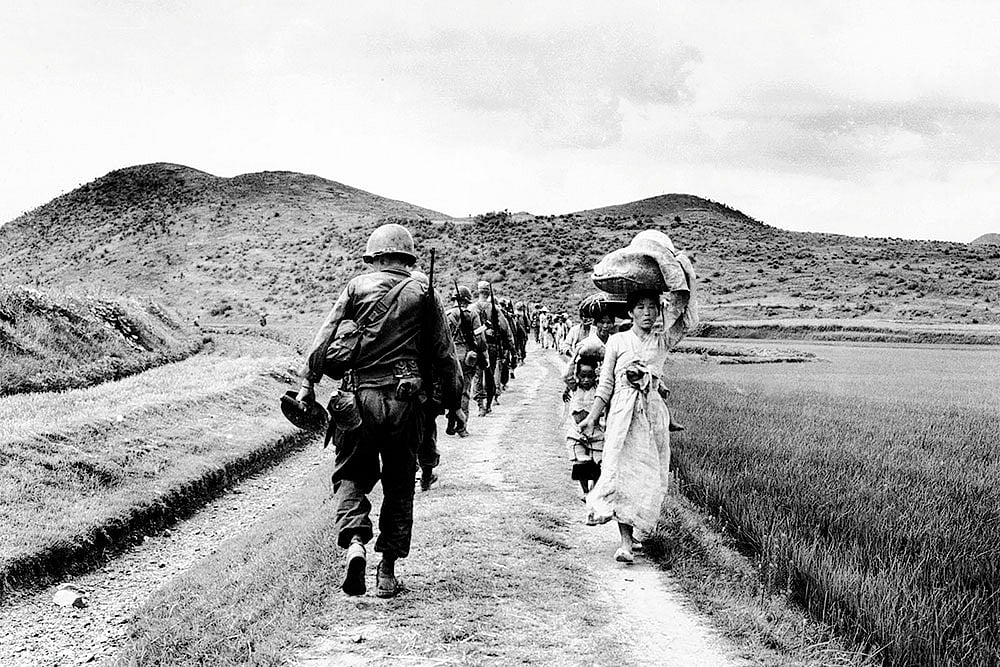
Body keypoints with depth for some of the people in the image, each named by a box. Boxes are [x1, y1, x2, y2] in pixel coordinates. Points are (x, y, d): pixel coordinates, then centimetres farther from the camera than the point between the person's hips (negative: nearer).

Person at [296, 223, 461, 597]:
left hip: (360, 397, -1)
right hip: (405, 400, 1)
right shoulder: (424, 295, 6)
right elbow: (444, 356, 6)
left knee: (352, 475, 11)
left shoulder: (356, 288, 4)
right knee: (399, 483, 12)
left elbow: (324, 340, -1)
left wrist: (307, 385, 4)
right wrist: (453, 404, 14)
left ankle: (354, 543, -15)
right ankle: (387, 571, 12)